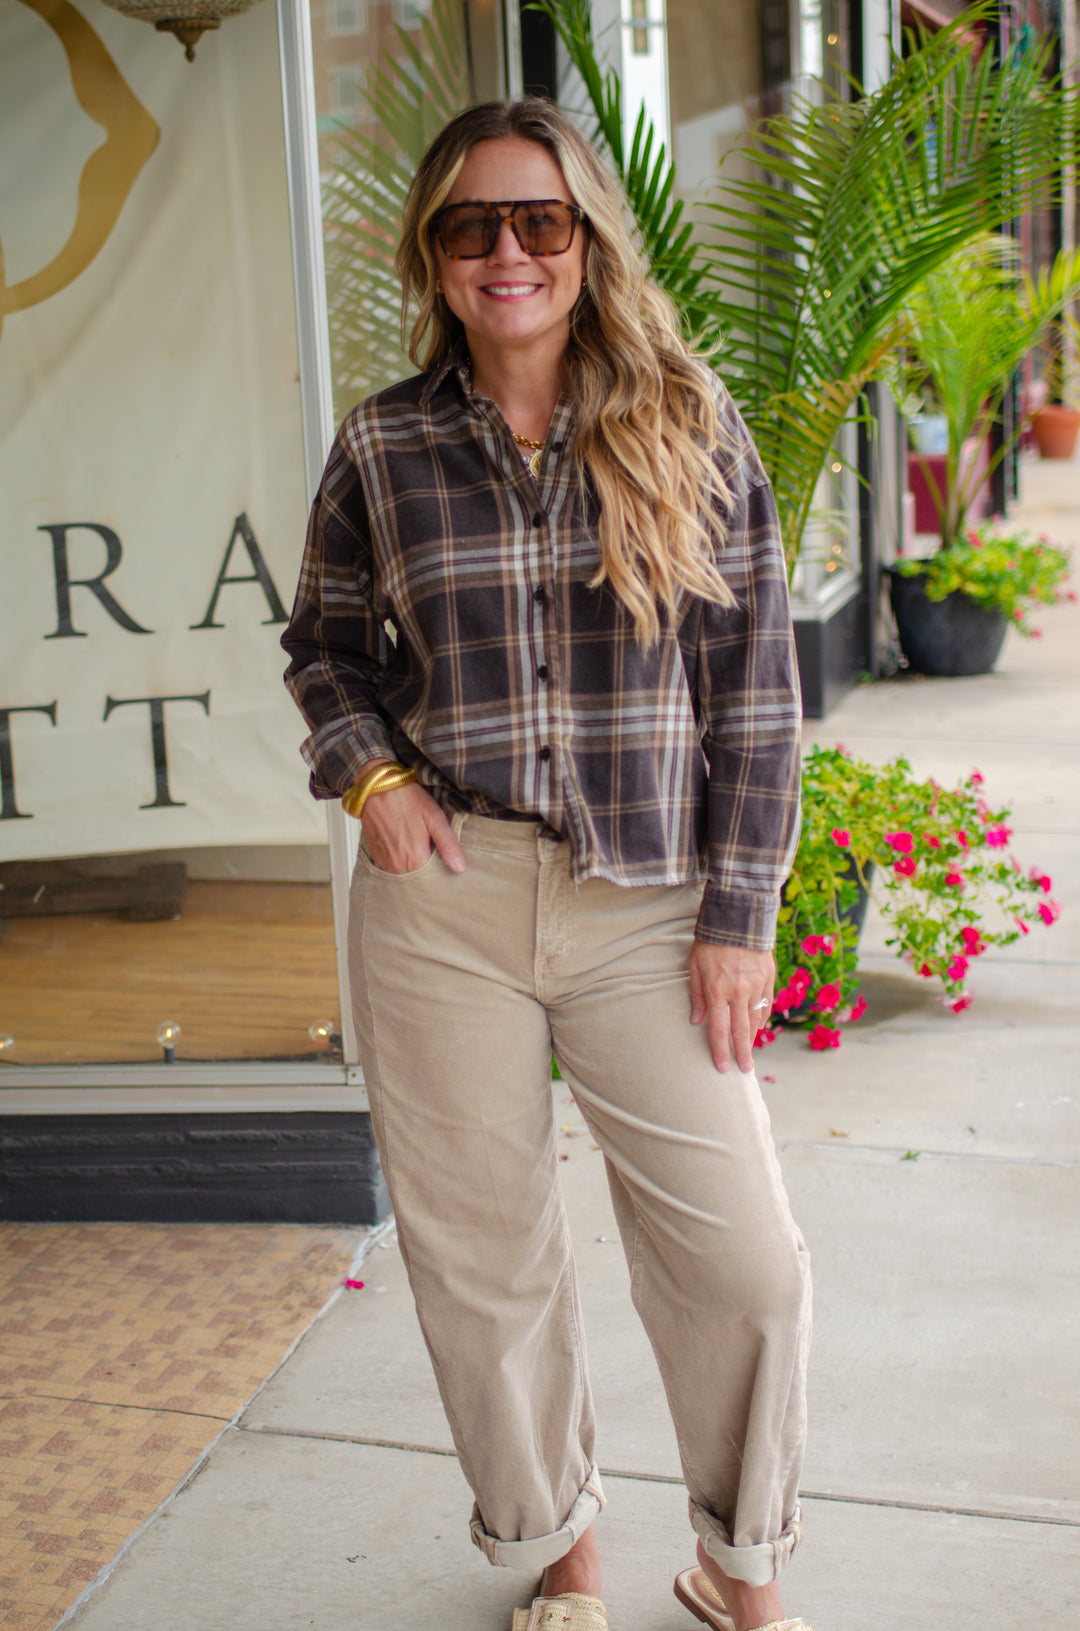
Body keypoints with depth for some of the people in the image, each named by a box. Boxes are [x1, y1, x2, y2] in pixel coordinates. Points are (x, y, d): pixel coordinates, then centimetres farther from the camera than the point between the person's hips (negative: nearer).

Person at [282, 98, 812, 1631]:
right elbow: (325, 644, 17)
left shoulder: (688, 423, 1)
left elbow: (754, 682, 0)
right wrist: (370, 774, -3)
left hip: (647, 901, -1)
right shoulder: (382, 446, 3)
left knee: (741, 1256, 1)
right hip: (441, 893, 1)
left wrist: (739, 913, -5)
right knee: (479, 1251, 11)